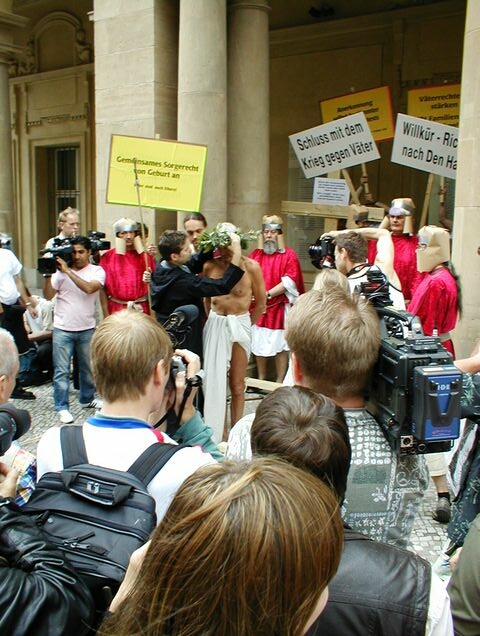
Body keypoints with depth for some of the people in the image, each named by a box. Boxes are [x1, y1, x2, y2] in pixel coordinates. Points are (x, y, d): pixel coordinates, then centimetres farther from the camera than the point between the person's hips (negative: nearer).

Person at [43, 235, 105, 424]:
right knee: (62, 371, 1)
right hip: (63, 329, -1)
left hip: (87, 329, 1)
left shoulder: (97, 271, -2)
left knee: (88, 367, 15)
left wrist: (67, 271, -23)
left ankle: (87, 399, 34)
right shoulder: (61, 270, -1)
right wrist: (48, 275, -14)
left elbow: (89, 288, -22)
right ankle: (62, 407, 10)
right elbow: (48, 296, -2)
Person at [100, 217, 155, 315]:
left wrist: (149, 279, -12)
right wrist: (106, 315, -2)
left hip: (141, 309, 1)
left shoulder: (145, 256, 5)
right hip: (116, 310, -1)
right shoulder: (107, 258, 2)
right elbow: (102, 289, 2)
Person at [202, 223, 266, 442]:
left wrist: (245, 325, 4)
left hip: (240, 325, -2)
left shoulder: (251, 266, -9)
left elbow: (261, 303, 0)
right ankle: (218, 433, 16)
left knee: (237, 385, 7)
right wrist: (211, 322, 8)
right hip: (214, 325, 2)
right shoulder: (209, 265, -2)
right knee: (214, 381, 5)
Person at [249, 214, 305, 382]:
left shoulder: (289, 255, -3)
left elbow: (290, 281, -12)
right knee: (259, 344, 10)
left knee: (279, 345, 1)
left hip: (279, 307, -4)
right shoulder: (255, 254, 10)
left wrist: (268, 294, -19)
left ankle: (280, 382, 11)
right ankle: (261, 380, 23)